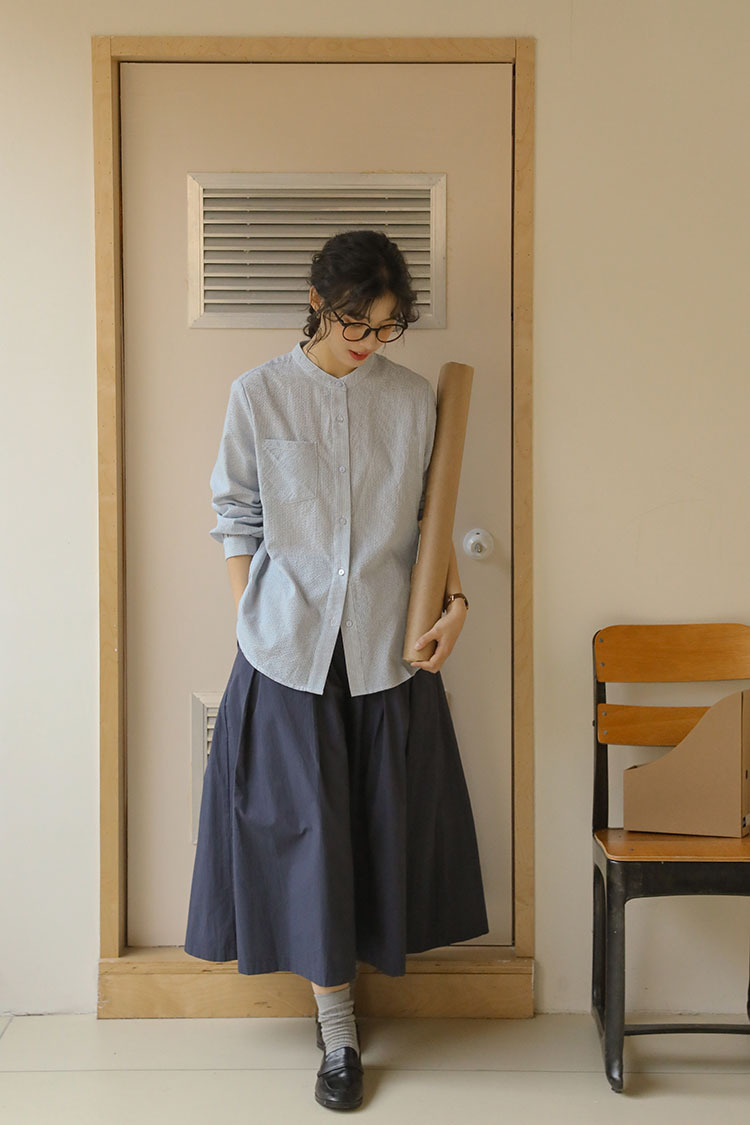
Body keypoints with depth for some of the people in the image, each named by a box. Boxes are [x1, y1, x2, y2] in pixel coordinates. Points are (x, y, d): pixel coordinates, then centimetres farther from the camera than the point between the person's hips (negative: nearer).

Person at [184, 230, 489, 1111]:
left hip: (388, 644, 2)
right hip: (290, 644, -2)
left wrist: (454, 599, -3)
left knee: (381, 821, 8)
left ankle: (339, 971, 32)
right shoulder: (259, 394, -1)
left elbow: (430, 514, 11)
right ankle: (338, 1029, 16)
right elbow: (236, 520, 2)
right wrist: (250, 627, -3)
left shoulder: (413, 399, 4)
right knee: (306, 826, 2)